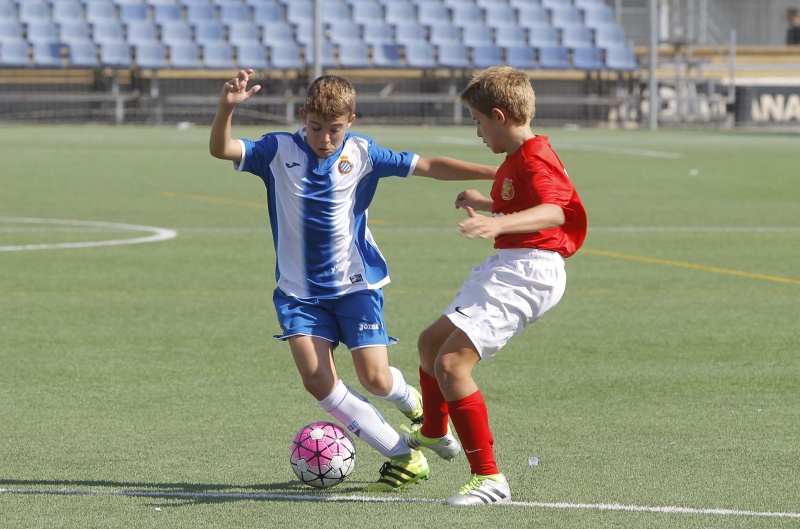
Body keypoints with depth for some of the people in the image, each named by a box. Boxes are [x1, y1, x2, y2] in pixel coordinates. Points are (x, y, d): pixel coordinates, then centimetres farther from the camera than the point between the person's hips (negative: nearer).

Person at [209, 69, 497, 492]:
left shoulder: (361, 153, -4)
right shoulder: (279, 151, -5)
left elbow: (428, 166, -4)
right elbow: (220, 149, -17)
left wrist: (494, 172, -10)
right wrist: (226, 108, -37)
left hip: (355, 283, -1)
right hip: (299, 290, 1)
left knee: (374, 378, -11)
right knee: (317, 380, -16)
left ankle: (411, 401, 28)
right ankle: (403, 457, -8)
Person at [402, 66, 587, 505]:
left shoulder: (534, 159, -16)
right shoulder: (516, 158, 18)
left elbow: (554, 211, -34)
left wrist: (499, 224, -47)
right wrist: (485, 204, 44)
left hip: (528, 272, -11)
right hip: (505, 269, 11)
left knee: (450, 363, -22)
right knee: (431, 342, 27)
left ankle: (490, 479, -20)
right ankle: (434, 433, 53)